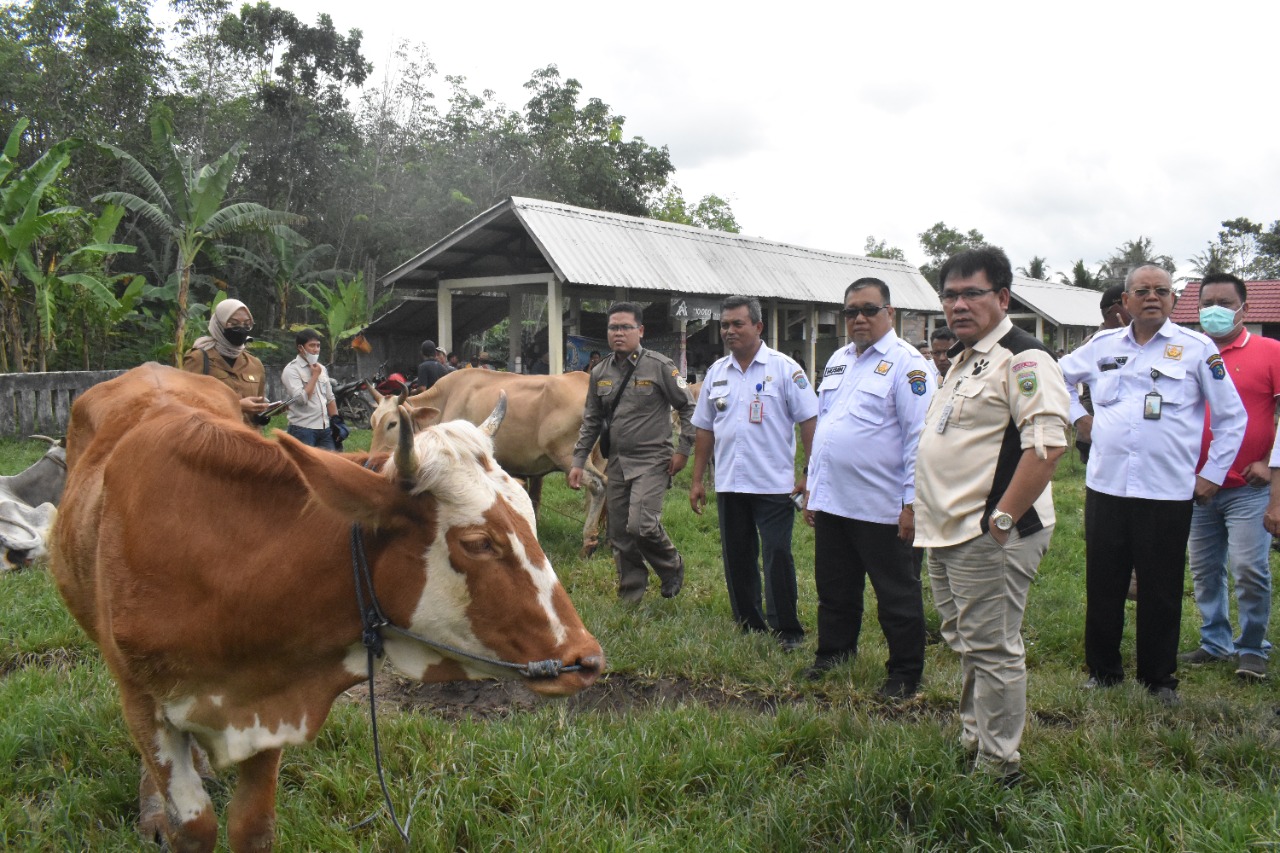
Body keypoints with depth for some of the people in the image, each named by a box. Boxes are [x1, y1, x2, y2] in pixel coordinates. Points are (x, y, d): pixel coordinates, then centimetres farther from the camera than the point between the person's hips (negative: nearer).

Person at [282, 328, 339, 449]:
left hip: (324, 429, 7)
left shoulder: (321, 369, 14)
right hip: (302, 429, -7)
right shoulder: (292, 369, -7)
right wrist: (314, 375, -11)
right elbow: (301, 398, -19)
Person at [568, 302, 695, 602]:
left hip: (651, 461, -5)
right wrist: (578, 462, 11)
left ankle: (672, 568, 10)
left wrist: (683, 450, -5)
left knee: (642, 525, -19)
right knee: (620, 535, 7)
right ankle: (630, 596, 22)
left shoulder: (659, 366, -5)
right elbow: (591, 421, 16)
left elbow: (688, 408, -1)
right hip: (616, 463, 6)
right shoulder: (600, 373, 9)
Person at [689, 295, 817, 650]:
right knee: (737, 558, 11)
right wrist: (697, 480, 12)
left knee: (777, 557, -3)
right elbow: (704, 429, 14)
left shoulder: (784, 368, -5)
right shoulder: (716, 372, 10)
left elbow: (809, 421, -6)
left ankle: (787, 630, 10)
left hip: (774, 484, -5)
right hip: (729, 484, 5)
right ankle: (749, 625, 25)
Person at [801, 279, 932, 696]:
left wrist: (912, 503, -17)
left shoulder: (906, 363, -9)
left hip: (882, 507, -7)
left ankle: (904, 673, 20)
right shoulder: (837, 360, 14)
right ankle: (833, 652, 36)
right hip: (831, 502, 7)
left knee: (897, 596, 6)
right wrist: (812, 488, 16)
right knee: (834, 589, 19)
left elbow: (919, 438, -14)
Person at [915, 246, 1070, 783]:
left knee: (992, 649, -3)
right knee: (966, 644, 19)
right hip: (948, 534, 10)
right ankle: (972, 743, 33)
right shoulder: (963, 360, 18)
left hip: (989, 536, -10)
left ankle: (997, 767, 9)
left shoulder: (1023, 358, -14)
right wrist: (927, 511, 19)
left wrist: (1001, 521, -23)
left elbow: (1048, 444, -24)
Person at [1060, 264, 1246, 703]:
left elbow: (1231, 417, 5)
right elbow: (1060, 375, 27)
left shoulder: (1197, 348, 0)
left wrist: (1213, 474, 3)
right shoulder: (1103, 345, 8)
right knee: (1103, 584, 9)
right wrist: (1077, 416, 14)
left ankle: (1160, 677, 21)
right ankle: (1103, 669, 24)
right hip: (1106, 487, 3)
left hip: (1168, 492, -3)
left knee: (1161, 590, 6)